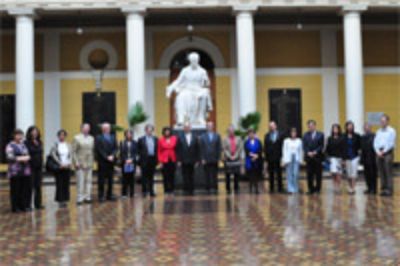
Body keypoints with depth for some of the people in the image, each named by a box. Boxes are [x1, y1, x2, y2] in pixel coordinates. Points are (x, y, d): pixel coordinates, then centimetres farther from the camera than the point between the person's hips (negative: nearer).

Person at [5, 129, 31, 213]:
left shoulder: (23, 145, 18)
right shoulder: (10, 146, -3)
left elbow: (28, 155, 20)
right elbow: (9, 157, -13)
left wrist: (27, 157, -3)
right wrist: (20, 159, -14)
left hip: (25, 171, 6)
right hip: (15, 171, -6)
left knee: (26, 189, 4)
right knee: (15, 190, -3)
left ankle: (24, 206, 13)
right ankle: (15, 207, 5)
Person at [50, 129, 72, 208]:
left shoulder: (68, 145, 8)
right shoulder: (55, 145, -2)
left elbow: (71, 155, 5)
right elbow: (53, 155, -8)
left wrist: (69, 163, -10)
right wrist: (60, 163, -14)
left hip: (67, 167, 3)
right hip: (59, 167, -3)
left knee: (66, 184, 5)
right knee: (59, 184, -2)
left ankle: (65, 200, 11)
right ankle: (60, 200, 5)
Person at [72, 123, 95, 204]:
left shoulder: (91, 138, 11)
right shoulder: (77, 138, -2)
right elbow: (73, 151, -5)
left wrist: (92, 161, 6)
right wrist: (76, 162, -12)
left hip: (89, 164, 4)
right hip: (80, 164, -4)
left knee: (88, 181, 5)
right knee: (80, 182, -4)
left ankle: (87, 197, 11)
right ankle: (80, 198, 1)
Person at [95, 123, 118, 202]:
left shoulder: (113, 137, 14)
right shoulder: (99, 138, -2)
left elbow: (115, 148, 7)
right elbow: (99, 150, -9)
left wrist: (112, 156, -10)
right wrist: (107, 157, -14)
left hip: (111, 161, 5)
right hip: (102, 162, -5)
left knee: (110, 179, 7)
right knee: (101, 180, 0)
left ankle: (110, 195, 13)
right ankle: (101, 196, 4)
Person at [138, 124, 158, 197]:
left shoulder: (155, 139, 9)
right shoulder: (141, 139, 0)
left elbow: (157, 149, 10)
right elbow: (138, 150, 4)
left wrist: (157, 159, 2)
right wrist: (141, 156, -3)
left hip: (153, 159, 3)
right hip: (144, 160, -3)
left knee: (151, 176, 8)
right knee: (144, 176, 1)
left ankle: (151, 191, 13)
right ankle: (144, 191, 7)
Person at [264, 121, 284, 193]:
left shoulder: (280, 135, 3)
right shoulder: (267, 136, 8)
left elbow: (283, 146, 0)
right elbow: (265, 147, 6)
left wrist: (282, 156, -7)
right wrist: (266, 157, -1)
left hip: (278, 158, -2)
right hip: (270, 158, 2)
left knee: (279, 174, 2)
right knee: (271, 174, 5)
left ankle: (280, 188, 8)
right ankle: (271, 188, 11)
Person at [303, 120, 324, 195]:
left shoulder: (320, 135, 4)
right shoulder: (306, 135, 9)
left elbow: (321, 146, -3)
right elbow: (304, 146, 3)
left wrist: (315, 152, -16)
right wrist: (308, 152, -14)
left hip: (317, 157, -1)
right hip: (309, 158, 1)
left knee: (318, 174, 2)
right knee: (309, 174, 1)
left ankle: (318, 189, 12)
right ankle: (311, 189, 8)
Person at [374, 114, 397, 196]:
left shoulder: (391, 131, -2)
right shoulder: (378, 131, 15)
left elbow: (391, 143, -8)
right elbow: (375, 143, 11)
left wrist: (384, 151, -11)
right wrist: (378, 151, -4)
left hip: (388, 153, -5)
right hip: (379, 153, 6)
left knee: (388, 172, -8)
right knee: (381, 172, 5)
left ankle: (389, 190, -7)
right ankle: (383, 189, 10)